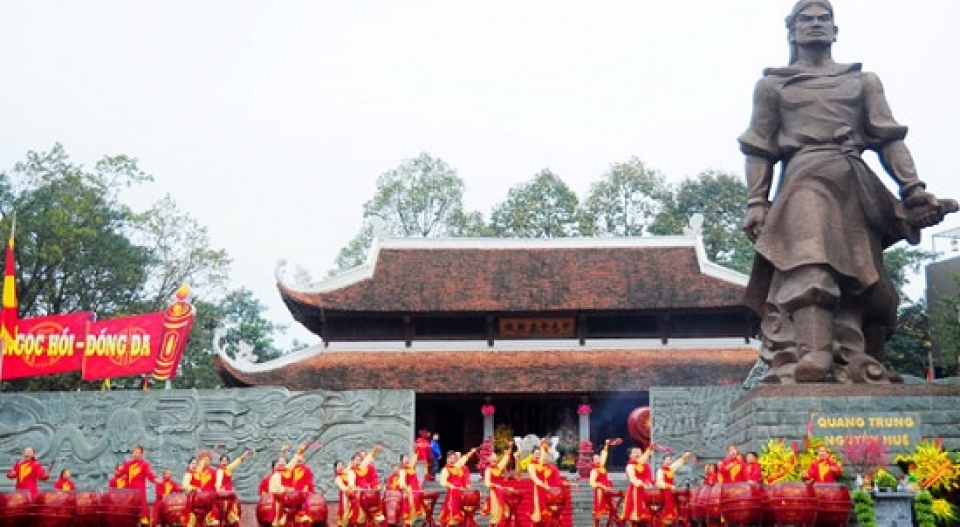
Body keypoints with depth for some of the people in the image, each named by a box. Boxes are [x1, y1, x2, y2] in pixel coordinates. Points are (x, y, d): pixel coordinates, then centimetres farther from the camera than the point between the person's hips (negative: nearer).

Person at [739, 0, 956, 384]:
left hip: (856, 184, 3)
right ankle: (812, 358, -39)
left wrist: (913, 189, 1)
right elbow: (758, 149, 14)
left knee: (856, 273, -8)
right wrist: (756, 201, 0)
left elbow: (889, 138, 15)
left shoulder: (864, 81, 26)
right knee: (809, 266, -25)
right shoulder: (772, 85, 22)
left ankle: (854, 365, -15)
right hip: (805, 177, -3)